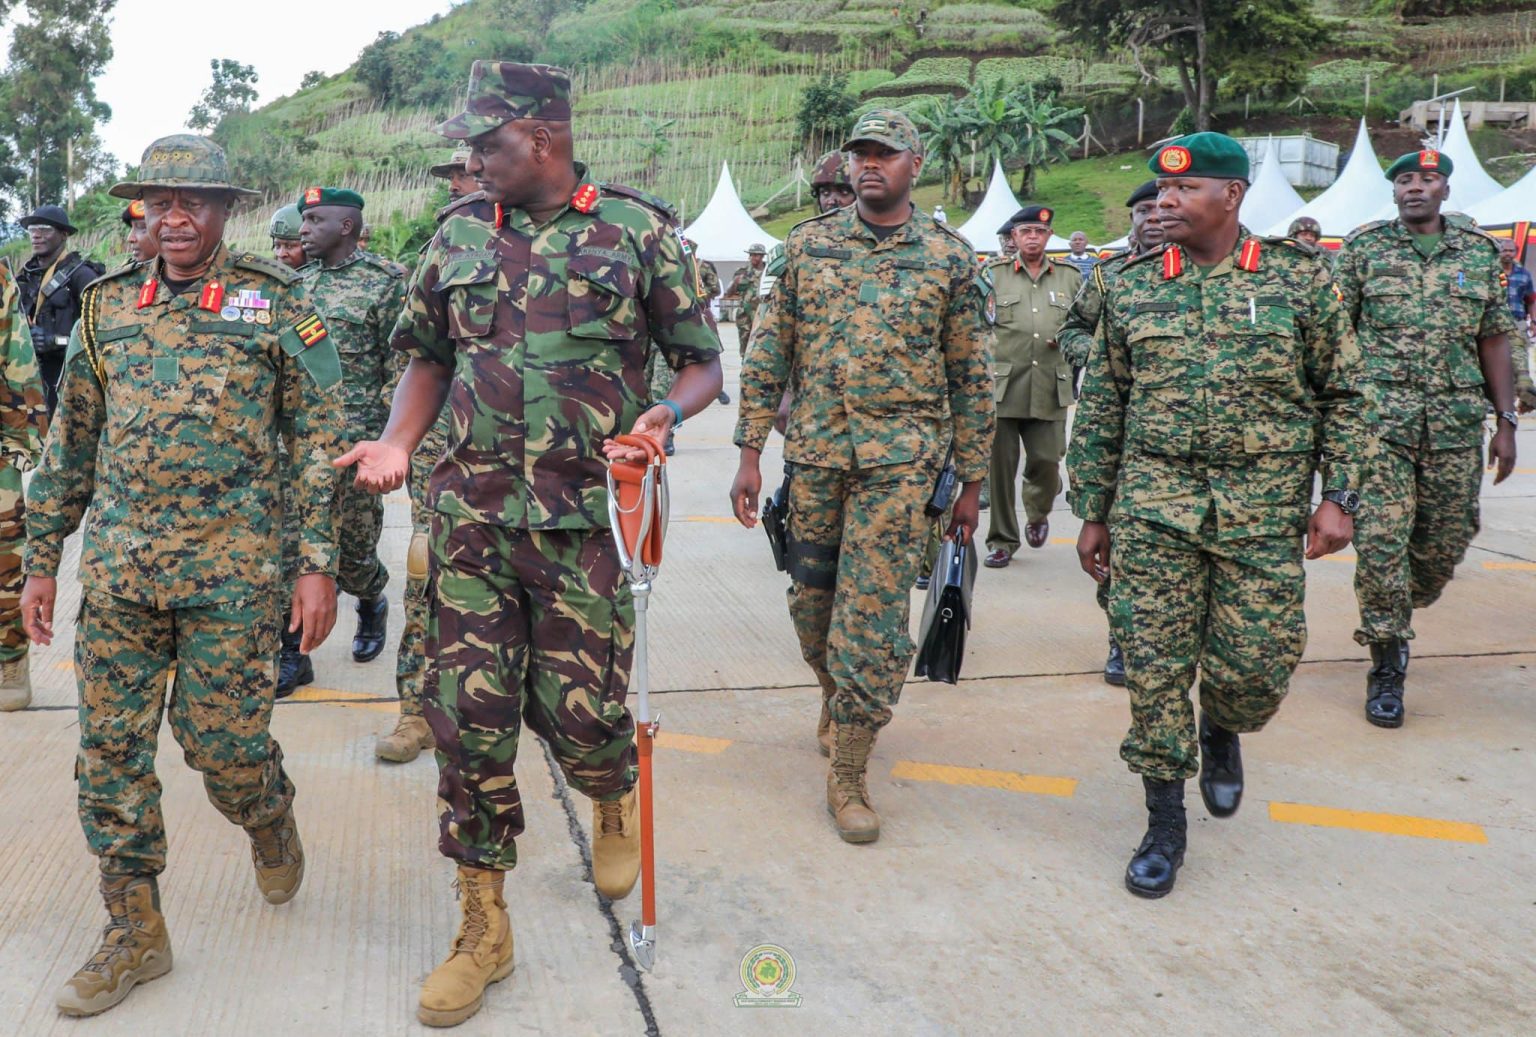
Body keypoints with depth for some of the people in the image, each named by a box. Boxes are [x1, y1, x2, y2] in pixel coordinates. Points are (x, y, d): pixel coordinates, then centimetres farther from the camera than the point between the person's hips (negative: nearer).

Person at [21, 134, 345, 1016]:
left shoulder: (277, 304, 0)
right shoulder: (108, 307, 11)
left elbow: (323, 439, -2)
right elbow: (70, 444, 16)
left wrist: (320, 564, -9)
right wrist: (42, 562, 14)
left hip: (231, 570, -4)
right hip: (117, 569, 4)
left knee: (223, 740, 0)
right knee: (111, 753, 5)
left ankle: (271, 820, 35)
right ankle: (136, 934, 20)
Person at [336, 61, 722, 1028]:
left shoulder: (639, 229, -2)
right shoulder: (460, 234, 9)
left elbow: (703, 360, 3)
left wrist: (667, 414, -18)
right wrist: (396, 443, 2)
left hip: (587, 518, -3)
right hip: (472, 513, 3)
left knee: (577, 710, 1)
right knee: (469, 715, 3)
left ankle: (616, 800, 40)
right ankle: (484, 927, 19)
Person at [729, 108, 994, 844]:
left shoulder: (950, 257, 1)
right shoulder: (808, 244, 6)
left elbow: (973, 377, 4)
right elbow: (768, 354, 6)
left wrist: (971, 483, 3)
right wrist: (750, 453, 1)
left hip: (900, 461, -2)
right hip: (813, 454, 3)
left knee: (873, 618, -4)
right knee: (811, 600, 13)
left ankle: (848, 775, 8)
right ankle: (835, 697, 42)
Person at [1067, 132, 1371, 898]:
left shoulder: (1298, 277, 1)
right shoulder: (1132, 288, 5)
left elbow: (1343, 394, 5)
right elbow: (1101, 408, 10)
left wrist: (1339, 496, -4)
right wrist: (1092, 512, 9)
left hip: (1263, 513, -1)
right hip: (1153, 507, 1)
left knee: (1255, 665, 1)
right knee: (1154, 666, 1)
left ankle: (1221, 732, 37)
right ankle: (1165, 821, 17)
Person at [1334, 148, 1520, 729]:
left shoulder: (1480, 252, 10)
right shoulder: (1362, 247, 4)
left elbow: (1495, 341, 11)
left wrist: (1506, 422, 5)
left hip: (1457, 423, 3)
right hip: (1379, 418, -3)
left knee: (1447, 541, 7)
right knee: (1381, 539, -8)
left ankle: (1395, 619, 34)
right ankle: (1386, 668, 3)